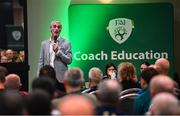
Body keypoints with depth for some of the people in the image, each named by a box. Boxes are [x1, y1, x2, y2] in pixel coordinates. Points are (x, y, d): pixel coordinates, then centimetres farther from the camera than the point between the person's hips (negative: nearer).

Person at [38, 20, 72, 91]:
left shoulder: (66, 43, 4)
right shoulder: (44, 43, 13)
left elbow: (69, 60, -1)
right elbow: (41, 62, 12)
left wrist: (58, 51, -12)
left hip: (61, 79, -2)